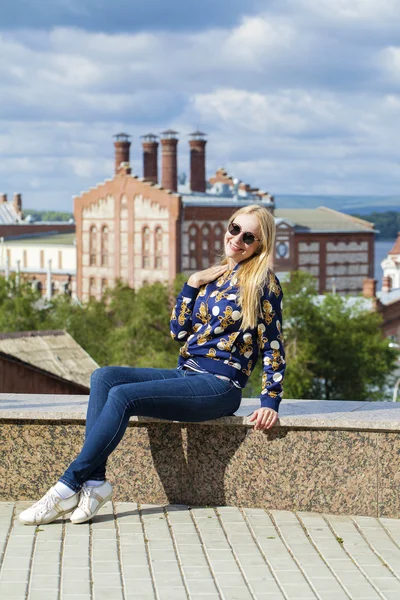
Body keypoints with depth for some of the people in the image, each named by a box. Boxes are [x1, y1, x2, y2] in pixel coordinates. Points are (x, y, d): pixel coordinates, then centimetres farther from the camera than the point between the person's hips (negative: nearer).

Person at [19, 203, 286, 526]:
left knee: (123, 395, -24)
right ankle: (95, 480, -24)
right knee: (103, 377, -13)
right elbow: (179, 332, 16)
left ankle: (69, 486, -22)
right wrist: (192, 284, 6)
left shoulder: (263, 281, -3)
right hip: (185, 375, 8)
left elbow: (273, 345, -4)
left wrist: (270, 402, -12)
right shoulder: (214, 276, 18)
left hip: (220, 385, -8)